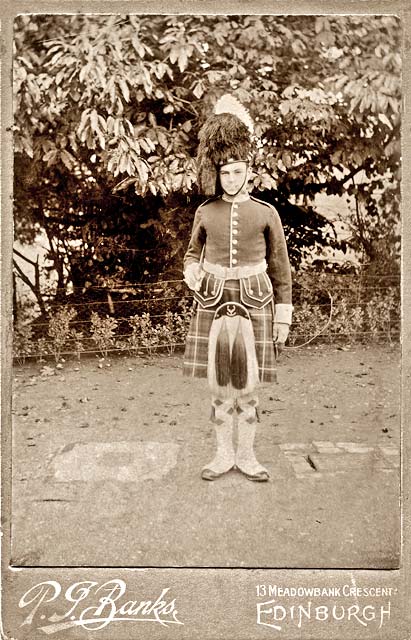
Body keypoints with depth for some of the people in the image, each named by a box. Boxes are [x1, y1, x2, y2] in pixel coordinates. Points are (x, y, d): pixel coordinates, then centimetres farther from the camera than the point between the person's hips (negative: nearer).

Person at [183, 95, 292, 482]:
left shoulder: (266, 213, 0)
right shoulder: (205, 212, 6)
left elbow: (280, 268, 4)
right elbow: (193, 252, 21)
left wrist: (283, 316, 1)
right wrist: (192, 275, -3)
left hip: (253, 306, -1)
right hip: (213, 306, 2)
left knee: (247, 385, 4)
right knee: (219, 385, 7)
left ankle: (246, 456, 20)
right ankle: (224, 454, 21)